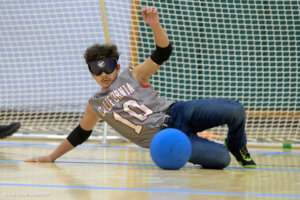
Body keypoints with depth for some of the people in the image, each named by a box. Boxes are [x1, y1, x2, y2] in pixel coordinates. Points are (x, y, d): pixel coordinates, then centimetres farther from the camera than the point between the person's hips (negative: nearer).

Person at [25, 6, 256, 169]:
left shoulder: (133, 76, 7)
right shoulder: (95, 104, 11)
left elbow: (163, 52, -1)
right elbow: (80, 133, 24)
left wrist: (155, 25, -20)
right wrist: (52, 156, 26)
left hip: (176, 114, 1)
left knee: (235, 111, -18)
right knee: (221, 160, -26)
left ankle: (237, 148, 14)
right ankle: (225, 150, 13)